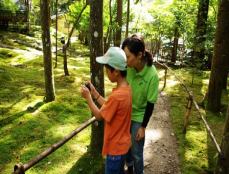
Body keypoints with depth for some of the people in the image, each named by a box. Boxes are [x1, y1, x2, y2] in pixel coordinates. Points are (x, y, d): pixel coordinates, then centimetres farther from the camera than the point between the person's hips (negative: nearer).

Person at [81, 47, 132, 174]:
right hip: (122, 143, 8)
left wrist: (88, 97, -9)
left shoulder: (117, 95, -32)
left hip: (116, 147, -8)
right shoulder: (126, 88, -3)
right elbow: (108, 107, 6)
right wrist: (94, 93, 2)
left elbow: (99, 115, -17)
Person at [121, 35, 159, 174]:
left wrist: (143, 127, -11)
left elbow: (150, 104, -17)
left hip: (138, 117, -4)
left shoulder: (152, 75, -26)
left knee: (136, 152, 8)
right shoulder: (128, 67, -17)